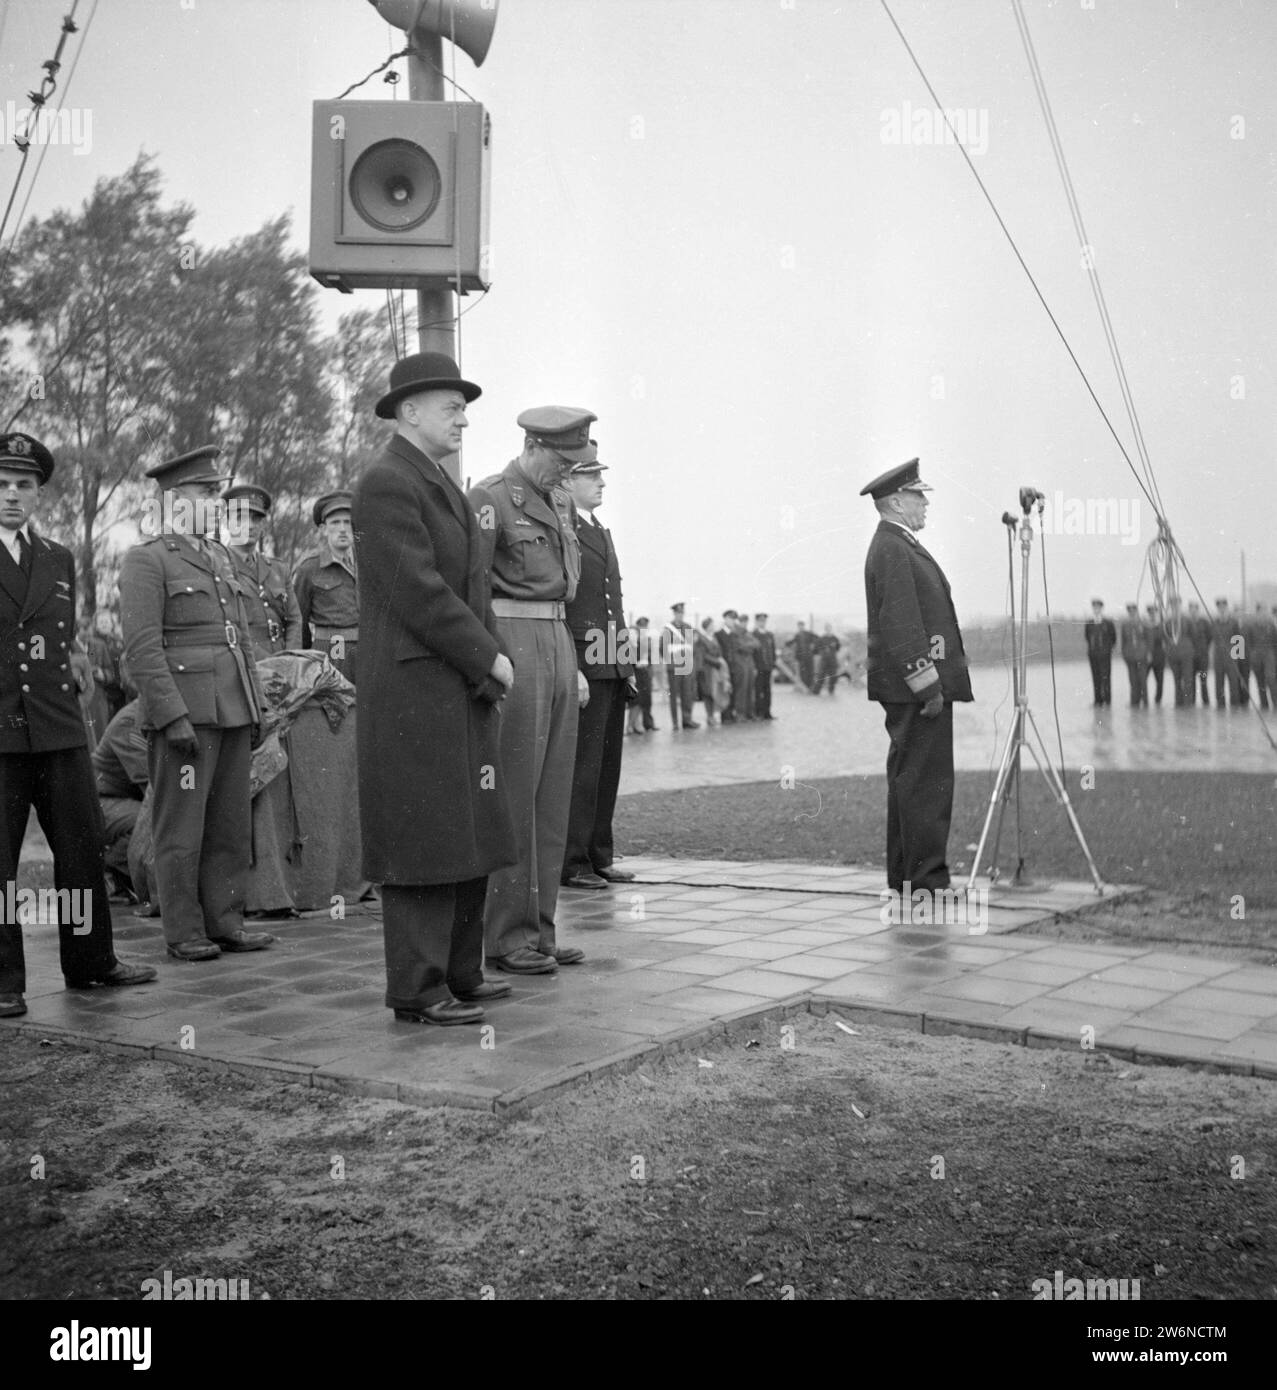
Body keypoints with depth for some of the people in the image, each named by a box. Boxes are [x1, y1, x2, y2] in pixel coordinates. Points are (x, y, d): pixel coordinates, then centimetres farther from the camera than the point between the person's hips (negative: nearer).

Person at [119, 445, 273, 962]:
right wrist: (173, 716, -19)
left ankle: (225, 922, 17)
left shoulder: (220, 557, 19)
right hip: (184, 712, -7)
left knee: (232, 823, 9)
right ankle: (184, 933, 8)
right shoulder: (145, 560, -4)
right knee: (181, 828, 0)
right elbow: (142, 648, -12)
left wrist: (255, 706, 16)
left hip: (233, 710, 7)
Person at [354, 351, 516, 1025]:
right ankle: (417, 992, 4)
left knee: (469, 841, 14)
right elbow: (419, 592, -20)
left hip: (462, 693, 10)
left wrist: (491, 658, 4)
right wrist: (488, 657, -14)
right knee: (423, 843, -5)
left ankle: (458, 974, 24)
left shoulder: (439, 482, 20)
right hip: (414, 694, -10)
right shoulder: (387, 483, -12)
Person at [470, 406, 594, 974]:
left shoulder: (558, 501, 18)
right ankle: (507, 937, 3)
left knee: (551, 798, 8)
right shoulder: (489, 499, -8)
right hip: (511, 648, -8)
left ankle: (540, 930, 15)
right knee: (512, 798, -4)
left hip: (557, 647, 8)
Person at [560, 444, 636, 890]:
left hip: (611, 669, 9)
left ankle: (599, 857, 19)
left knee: (607, 766, 11)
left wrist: (627, 665, 18)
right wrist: (569, 669, -20)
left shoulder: (602, 533, 21)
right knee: (581, 766, -5)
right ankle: (571, 862, 2)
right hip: (581, 667, -9)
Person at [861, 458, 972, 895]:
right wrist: (929, 685, -21)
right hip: (914, 687, -11)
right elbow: (900, 626, -20)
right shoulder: (893, 551, -14)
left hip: (909, 689, 11)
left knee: (907, 780, 13)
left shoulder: (899, 545, 19)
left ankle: (903, 875, 19)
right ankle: (926, 876, -6)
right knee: (926, 781, -9)